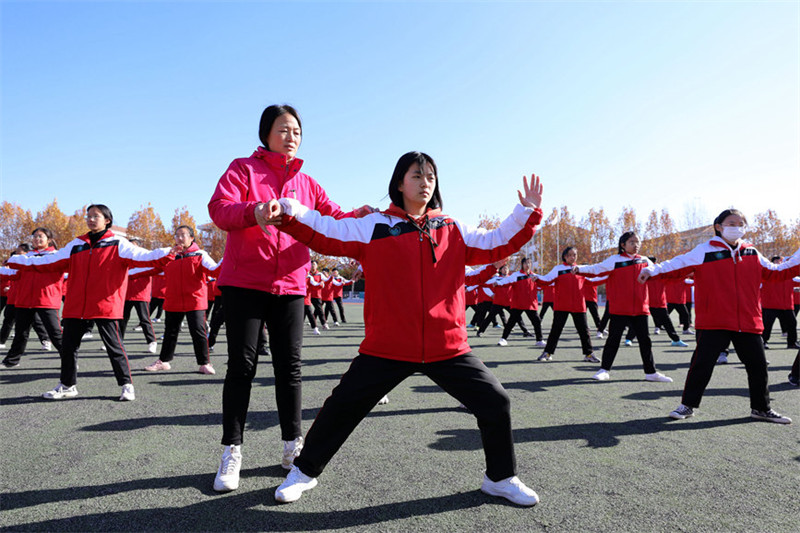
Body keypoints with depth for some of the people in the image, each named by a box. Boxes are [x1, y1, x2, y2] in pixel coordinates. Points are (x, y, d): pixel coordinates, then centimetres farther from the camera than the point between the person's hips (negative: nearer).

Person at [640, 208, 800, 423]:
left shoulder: (753, 254, 12)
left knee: (758, 365, 13)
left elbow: (776, 272, 22)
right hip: (713, 322, -5)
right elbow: (678, 265, -9)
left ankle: (761, 408, 32)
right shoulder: (704, 251, -3)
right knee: (702, 364, -2)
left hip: (748, 323, 5)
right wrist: (652, 270, -23)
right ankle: (688, 405, 12)